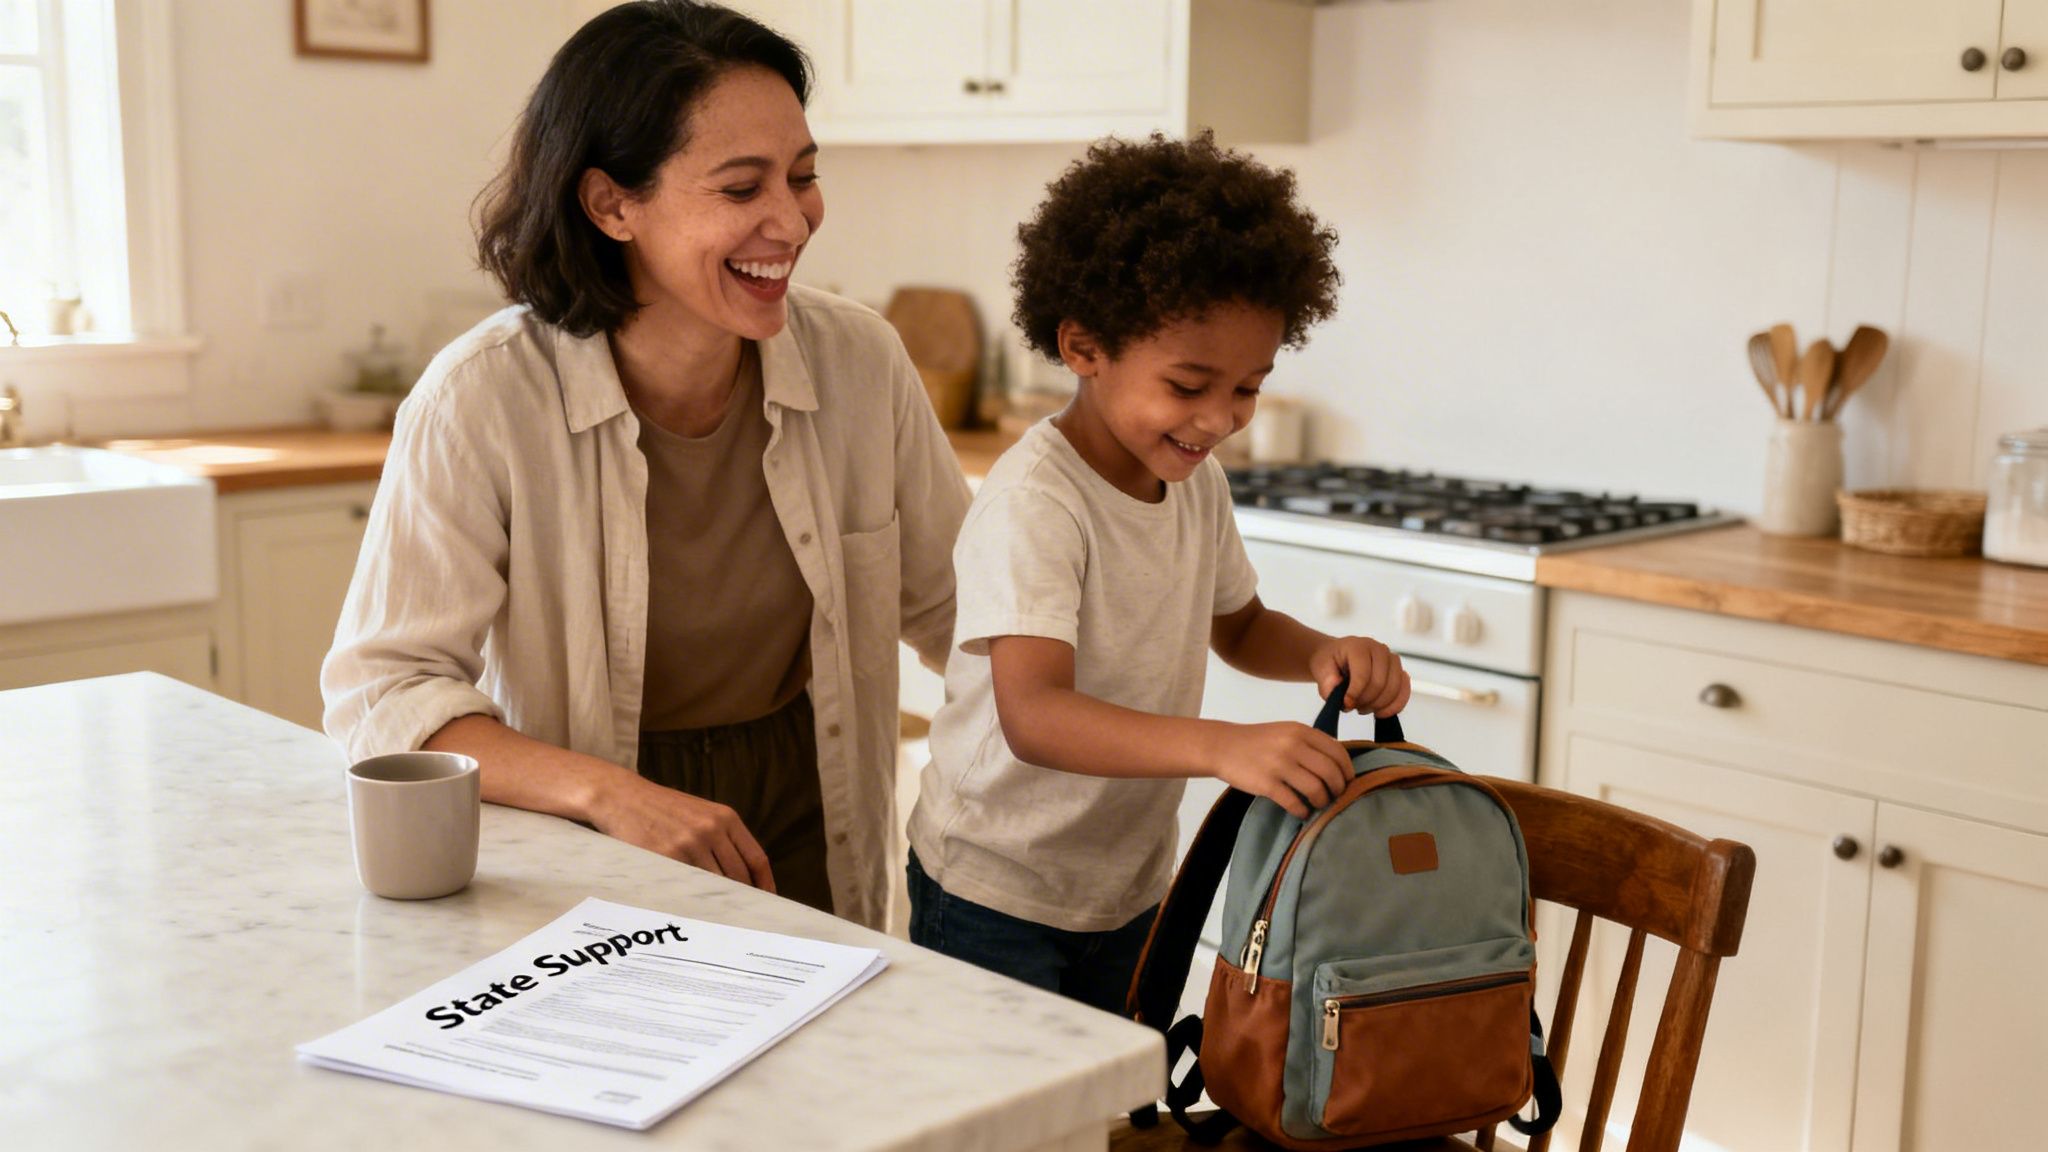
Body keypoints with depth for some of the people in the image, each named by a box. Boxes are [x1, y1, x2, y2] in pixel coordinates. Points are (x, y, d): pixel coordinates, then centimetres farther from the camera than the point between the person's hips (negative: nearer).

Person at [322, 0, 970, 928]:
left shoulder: (859, 363, -4)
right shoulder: (482, 399, -15)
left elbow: (953, 606, 9)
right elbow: (382, 691, -14)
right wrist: (609, 793, -27)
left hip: (805, 848, 3)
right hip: (581, 871, -2)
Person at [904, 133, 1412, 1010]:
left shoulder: (1196, 479, -1)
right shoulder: (1032, 501, -25)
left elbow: (1237, 625, 16)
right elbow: (1033, 715, -37)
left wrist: (1325, 655, -5)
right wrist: (1224, 746, -50)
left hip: (1131, 892, 7)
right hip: (996, 899, -7)